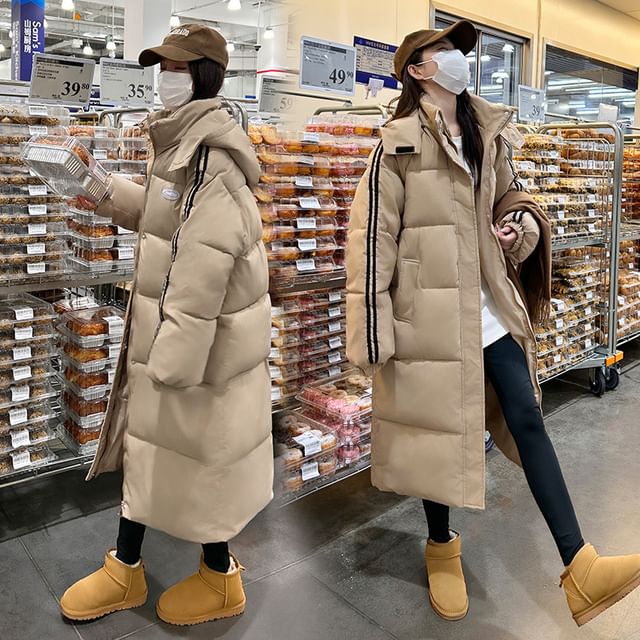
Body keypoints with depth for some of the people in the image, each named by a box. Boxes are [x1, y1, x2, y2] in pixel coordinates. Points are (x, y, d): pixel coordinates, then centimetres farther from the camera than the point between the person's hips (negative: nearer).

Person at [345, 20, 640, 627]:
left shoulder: (488, 135, 10)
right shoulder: (399, 143, -8)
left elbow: (509, 197, 24)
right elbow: (373, 237, -12)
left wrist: (522, 226, -1)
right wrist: (374, 331, -15)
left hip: (490, 304, 5)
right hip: (430, 311, -5)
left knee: (526, 417, 1)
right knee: (436, 427, 8)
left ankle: (580, 569, 8)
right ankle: (441, 547, 32)